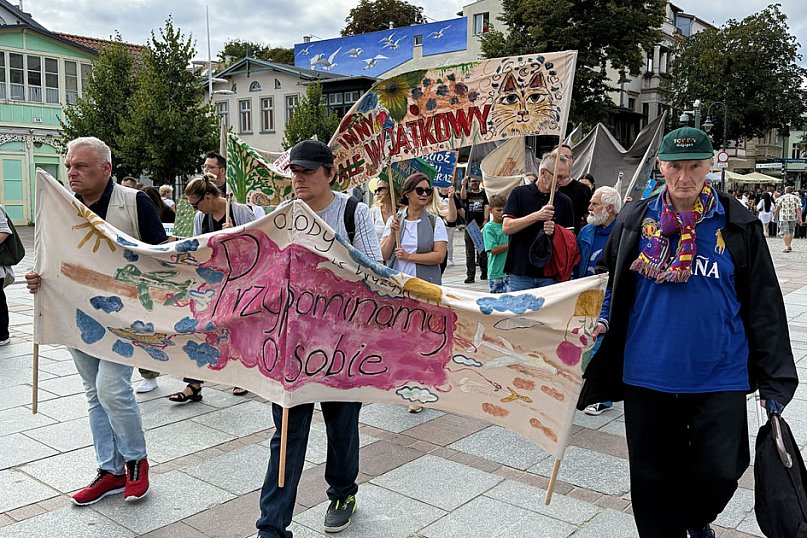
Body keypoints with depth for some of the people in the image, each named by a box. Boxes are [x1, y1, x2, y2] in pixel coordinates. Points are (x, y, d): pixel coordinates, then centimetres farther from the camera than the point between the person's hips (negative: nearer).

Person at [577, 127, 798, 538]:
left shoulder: (738, 225, -2)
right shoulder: (635, 220, 2)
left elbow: (762, 304, 1)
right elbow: (609, 282, 15)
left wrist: (773, 379, 0)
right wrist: (600, 322, -2)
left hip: (718, 377, -1)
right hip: (647, 374, 1)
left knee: (720, 472, 2)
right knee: (653, 477, 11)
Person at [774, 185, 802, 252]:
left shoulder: (781, 198, -2)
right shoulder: (796, 198, 2)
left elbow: (777, 209, -2)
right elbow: (799, 209, -4)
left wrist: (776, 217, 10)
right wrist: (800, 219, -4)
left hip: (783, 217, -2)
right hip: (793, 217, 2)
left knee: (785, 232, -1)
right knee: (791, 231, 18)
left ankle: (786, 247, -10)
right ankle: (789, 245, 27)